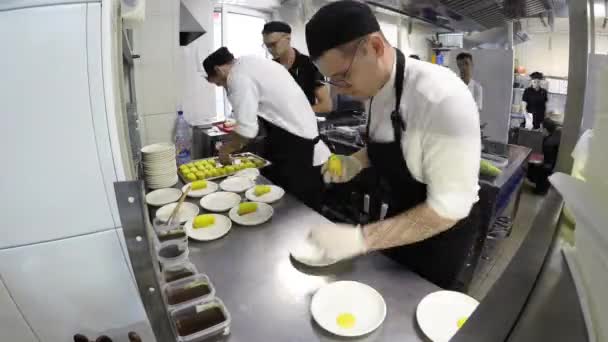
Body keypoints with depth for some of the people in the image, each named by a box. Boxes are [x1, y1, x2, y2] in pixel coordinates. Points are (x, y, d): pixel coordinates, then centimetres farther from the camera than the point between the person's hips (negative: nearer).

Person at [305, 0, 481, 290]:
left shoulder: (443, 98, -34)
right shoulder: (375, 87, -8)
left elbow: (449, 207, -31)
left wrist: (361, 238, -34)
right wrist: (355, 162, -11)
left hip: (443, 231, -6)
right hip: (400, 220, 7)